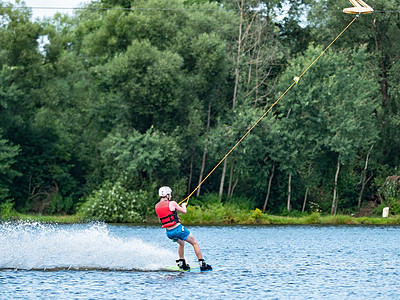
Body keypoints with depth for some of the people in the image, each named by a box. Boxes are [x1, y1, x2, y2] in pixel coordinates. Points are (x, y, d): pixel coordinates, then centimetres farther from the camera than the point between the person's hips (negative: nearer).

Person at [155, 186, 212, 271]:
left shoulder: (157, 206, 5)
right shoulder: (172, 203, -11)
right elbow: (184, 211, 2)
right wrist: (184, 205, 25)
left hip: (169, 232, 6)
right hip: (178, 229, -6)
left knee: (181, 243, 34)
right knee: (194, 243, 10)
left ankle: (181, 263, 27)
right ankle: (202, 265, 7)